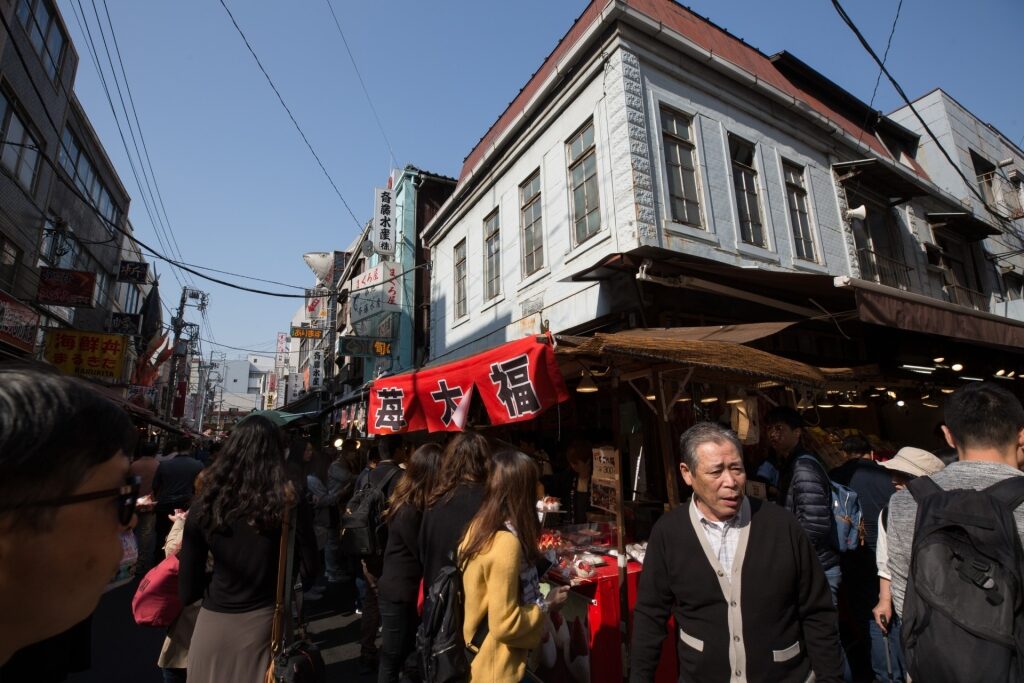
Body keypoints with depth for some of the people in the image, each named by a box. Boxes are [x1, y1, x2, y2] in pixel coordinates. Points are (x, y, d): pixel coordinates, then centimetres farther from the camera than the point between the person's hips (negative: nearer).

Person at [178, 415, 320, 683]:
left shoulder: (205, 505, -10)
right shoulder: (290, 504, -15)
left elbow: (188, 591, -4)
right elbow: (309, 572, -7)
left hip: (212, 624, 1)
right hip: (262, 623, -1)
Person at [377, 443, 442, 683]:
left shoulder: (411, 504, 0)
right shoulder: (409, 511, -27)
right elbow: (423, 554, -19)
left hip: (404, 591, 8)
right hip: (398, 594, -8)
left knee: (407, 653, 20)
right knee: (393, 657, 11)